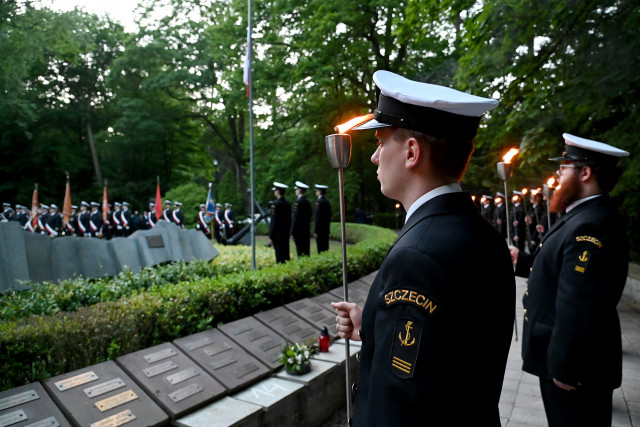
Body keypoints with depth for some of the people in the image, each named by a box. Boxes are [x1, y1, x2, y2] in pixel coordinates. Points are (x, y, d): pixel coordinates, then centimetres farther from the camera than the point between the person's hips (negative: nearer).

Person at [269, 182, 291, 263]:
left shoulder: (275, 204, -13)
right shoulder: (288, 203, 9)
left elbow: (274, 221, -15)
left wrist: (271, 236, -10)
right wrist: (287, 231, 18)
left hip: (278, 235, -7)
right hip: (286, 235, 7)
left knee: (280, 257, -4)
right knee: (286, 255, 12)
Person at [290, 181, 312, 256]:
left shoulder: (298, 202, -13)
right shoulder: (308, 201, 12)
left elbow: (295, 218, -16)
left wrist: (292, 233, -14)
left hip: (299, 232, -8)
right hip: (307, 232, 8)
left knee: (301, 253, -6)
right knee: (306, 252, 12)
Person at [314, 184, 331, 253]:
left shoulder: (319, 202, -14)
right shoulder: (327, 202, 13)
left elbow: (318, 217, -18)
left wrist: (316, 231, -16)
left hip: (320, 230, -9)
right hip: (326, 229, 9)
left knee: (321, 250, -6)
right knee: (325, 249, 12)